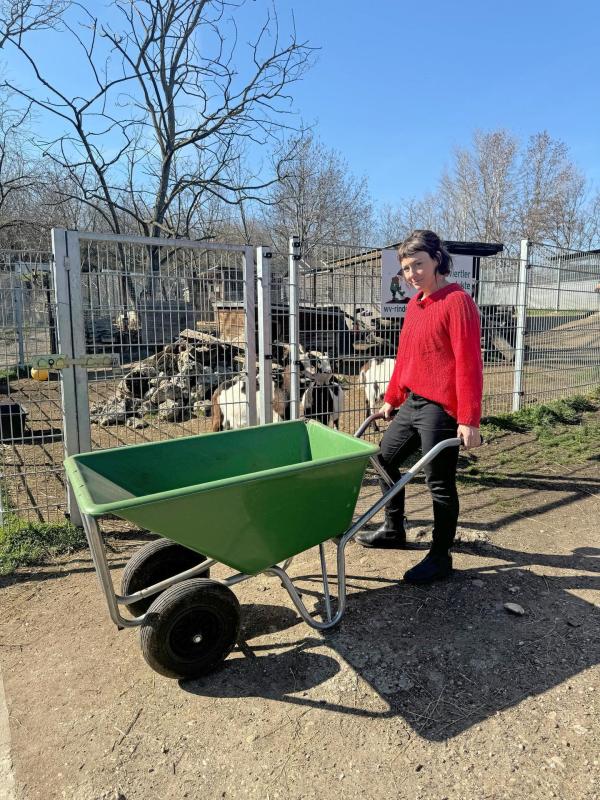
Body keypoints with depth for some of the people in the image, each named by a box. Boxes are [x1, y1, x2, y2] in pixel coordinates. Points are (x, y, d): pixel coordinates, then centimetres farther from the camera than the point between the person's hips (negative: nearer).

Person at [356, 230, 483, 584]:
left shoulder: (458, 301, -12)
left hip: (441, 409, -9)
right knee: (385, 458, 18)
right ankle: (394, 530, 36)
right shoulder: (415, 304, 13)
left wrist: (469, 420, -21)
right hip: (411, 403, 9)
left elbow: (469, 363, -18)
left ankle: (441, 557, 20)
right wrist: (391, 398, 22)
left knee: (440, 483, 2)